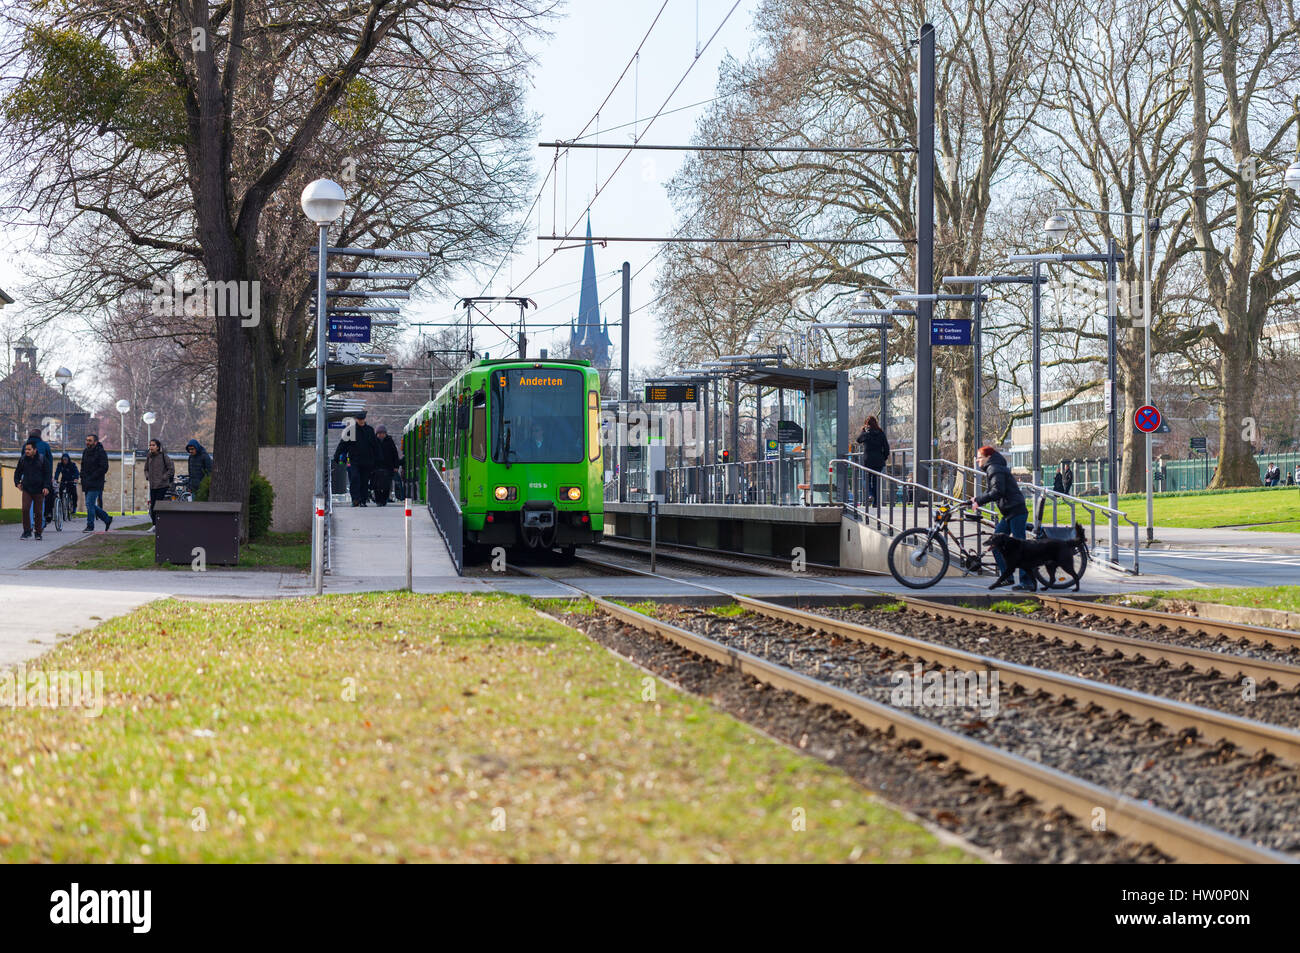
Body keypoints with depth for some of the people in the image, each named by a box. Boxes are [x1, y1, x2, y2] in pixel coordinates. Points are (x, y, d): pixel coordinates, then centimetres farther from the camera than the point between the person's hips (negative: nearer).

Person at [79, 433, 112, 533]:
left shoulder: (101, 452, -10)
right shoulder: (86, 452, 13)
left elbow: (104, 468, -15)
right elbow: (83, 466, 25)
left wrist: (91, 478, -17)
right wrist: (83, 477, 8)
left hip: (96, 484, -8)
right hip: (87, 484, 8)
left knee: (89, 504, -11)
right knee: (91, 505, 10)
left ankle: (90, 526, -4)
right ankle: (107, 519, 26)